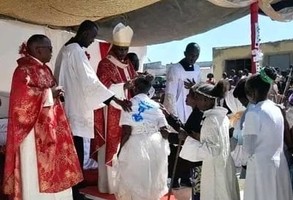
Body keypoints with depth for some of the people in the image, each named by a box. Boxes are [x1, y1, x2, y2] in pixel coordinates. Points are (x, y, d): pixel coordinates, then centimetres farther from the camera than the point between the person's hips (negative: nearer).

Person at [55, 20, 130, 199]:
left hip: (67, 105, 10)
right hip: (75, 108, -10)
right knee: (76, 153, -5)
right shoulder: (76, 51, -15)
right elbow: (90, 80, -21)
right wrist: (117, 100, -22)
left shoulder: (66, 49, 16)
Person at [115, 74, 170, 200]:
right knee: (153, 178, 22)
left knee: (135, 179, 12)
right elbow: (165, 131, 1)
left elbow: (126, 132, -14)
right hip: (156, 145, 4)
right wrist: (163, 146, 20)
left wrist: (120, 150, -1)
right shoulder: (156, 105, 4)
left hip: (137, 146, -4)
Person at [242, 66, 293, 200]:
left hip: (261, 167, -7)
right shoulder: (276, 109, 5)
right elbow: (275, 141, 12)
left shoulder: (253, 113, -17)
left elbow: (248, 148, -13)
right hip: (279, 165, 7)